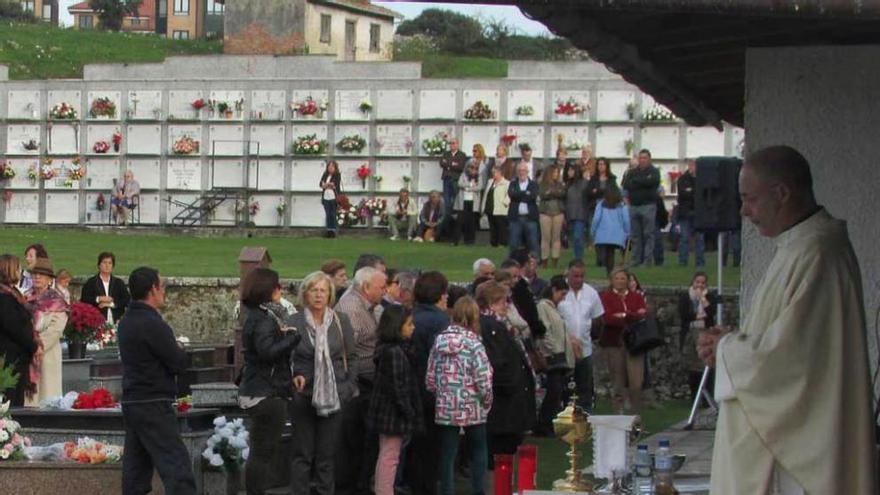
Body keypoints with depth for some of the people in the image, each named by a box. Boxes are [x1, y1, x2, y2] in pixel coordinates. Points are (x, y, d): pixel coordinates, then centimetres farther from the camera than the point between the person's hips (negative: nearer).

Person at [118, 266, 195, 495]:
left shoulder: (126, 322, 12)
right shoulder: (152, 324, -16)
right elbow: (179, 363, -14)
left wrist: (175, 352, 6)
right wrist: (181, 352, 5)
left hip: (131, 403, 9)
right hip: (154, 406, -9)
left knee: (136, 471, 10)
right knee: (177, 468, -12)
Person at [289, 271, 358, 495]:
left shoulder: (341, 322, 5)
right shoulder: (294, 323, -1)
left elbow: (350, 357, 9)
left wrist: (348, 390, 4)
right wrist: (294, 376, -17)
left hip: (333, 397, 1)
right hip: (303, 395, -1)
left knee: (328, 454, 4)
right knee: (302, 453, 2)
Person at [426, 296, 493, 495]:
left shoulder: (439, 341, 0)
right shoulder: (473, 344, -13)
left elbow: (430, 378, 3)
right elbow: (484, 380, -15)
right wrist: (487, 403, 1)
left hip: (445, 409, 3)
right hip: (472, 409, -3)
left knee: (447, 456, 7)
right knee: (478, 453, 14)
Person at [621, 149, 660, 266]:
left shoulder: (654, 171, 5)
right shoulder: (632, 172, 16)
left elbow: (651, 181, -16)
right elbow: (625, 185, 1)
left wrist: (635, 181, -5)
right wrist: (643, 183, -9)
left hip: (648, 206, -4)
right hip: (634, 206, 4)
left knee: (648, 235, -6)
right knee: (636, 236, 5)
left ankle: (647, 261, -6)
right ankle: (636, 261, 8)